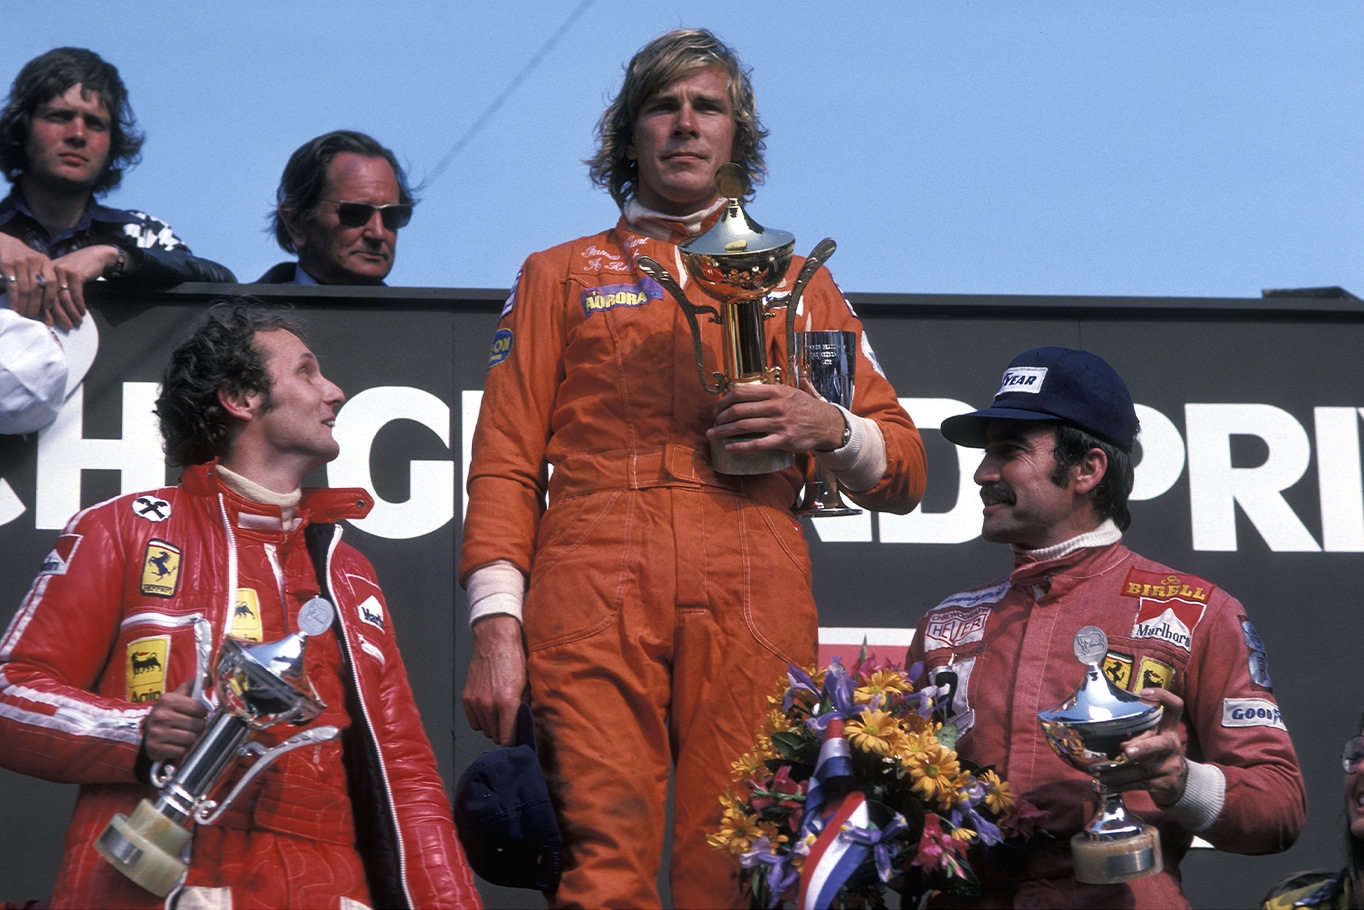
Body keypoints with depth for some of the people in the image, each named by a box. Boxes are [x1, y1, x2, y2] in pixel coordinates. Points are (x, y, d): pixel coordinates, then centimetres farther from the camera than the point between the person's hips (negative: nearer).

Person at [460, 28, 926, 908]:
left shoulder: (798, 282, 26)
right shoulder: (560, 274, 23)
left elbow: (905, 471, 22)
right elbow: (506, 463, 12)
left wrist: (830, 429, -1)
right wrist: (496, 622, -3)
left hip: (751, 600, 1)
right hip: (592, 592, -1)